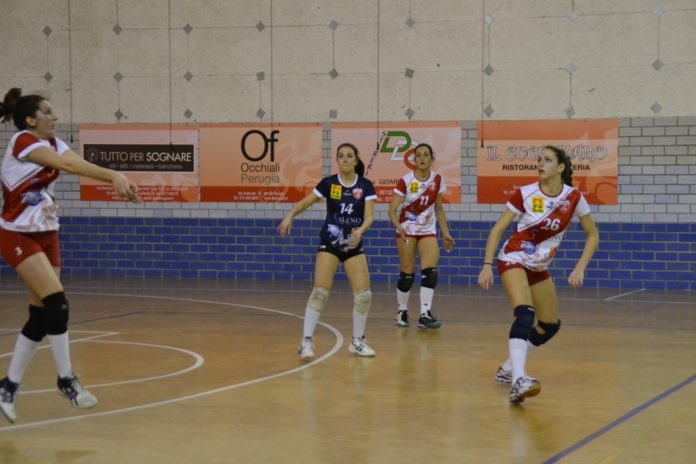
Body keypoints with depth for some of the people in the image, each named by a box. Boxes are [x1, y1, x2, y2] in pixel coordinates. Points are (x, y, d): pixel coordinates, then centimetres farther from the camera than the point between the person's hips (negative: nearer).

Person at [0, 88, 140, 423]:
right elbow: (68, 165, -32)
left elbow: (76, 164, -11)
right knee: (57, 304, -15)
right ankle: (66, 379, -1)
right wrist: (113, 175, -42)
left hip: (46, 235, 8)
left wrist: (116, 177, -29)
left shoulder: (53, 143, 7)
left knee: (41, 315, 5)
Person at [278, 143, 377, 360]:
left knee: (364, 295, -3)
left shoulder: (366, 186, -4)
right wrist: (289, 216, -17)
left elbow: (369, 216, -10)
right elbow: (305, 202, 1)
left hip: (354, 245, 2)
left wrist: (361, 230, -30)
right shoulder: (328, 183, -5)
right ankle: (306, 341, -10)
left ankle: (357, 341, 16)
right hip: (329, 244, -2)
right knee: (320, 292, -14)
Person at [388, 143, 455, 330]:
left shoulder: (437, 180, -2)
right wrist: (399, 227, -33)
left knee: (430, 271, -15)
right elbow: (392, 209, -15)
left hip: (428, 231, 3)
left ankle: (425, 314, -14)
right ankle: (402, 311, 18)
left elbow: (439, 208, 10)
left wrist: (445, 233, 6)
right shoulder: (406, 181, -13)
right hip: (407, 230, -3)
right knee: (407, 274, -1)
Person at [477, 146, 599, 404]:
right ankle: (518, 382, -40)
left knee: (550, 326, 9)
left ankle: (508, 369, 25)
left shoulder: (573, 198, -9)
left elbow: (592, 235, 0)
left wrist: (580, 268, -10)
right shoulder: (525, 194, -15)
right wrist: (487, 265, -17)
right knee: (525, 315, -27)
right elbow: (498, 229, -10)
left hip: (539, 267, 5)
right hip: (514, 259, -5)